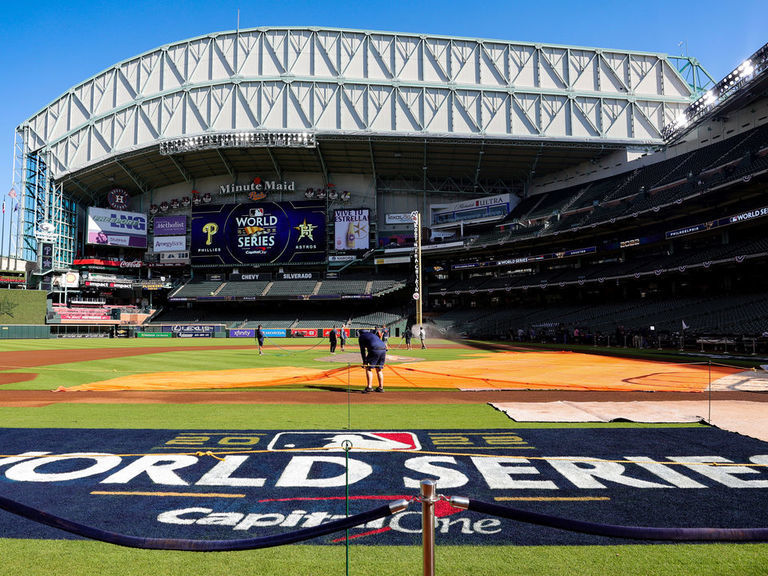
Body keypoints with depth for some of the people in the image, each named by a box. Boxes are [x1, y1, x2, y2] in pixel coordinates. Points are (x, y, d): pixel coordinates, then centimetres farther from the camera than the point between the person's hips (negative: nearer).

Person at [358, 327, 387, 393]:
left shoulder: (361, 337, 17)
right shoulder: (372, 334, 36)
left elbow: (363, 350, 9)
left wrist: (364, 362, 7)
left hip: (375, 350, -6)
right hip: (383, 348, 6)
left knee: (368, 368, 1)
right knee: (379, 369, 16)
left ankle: (369, 387, -9)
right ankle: (381, 387, 17)